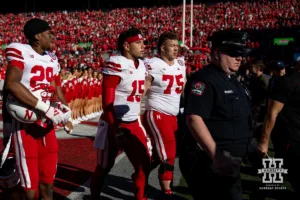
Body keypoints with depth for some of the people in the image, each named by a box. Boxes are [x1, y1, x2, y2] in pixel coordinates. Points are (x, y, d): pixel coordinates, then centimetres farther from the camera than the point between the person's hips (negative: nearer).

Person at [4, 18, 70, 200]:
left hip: (46, 123, 7)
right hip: (25, 124, -7)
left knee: (47, 184, 13)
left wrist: (64, 109, 0)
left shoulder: (52, 59, 12)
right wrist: (47, 109, -27)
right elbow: (11, 84, -25)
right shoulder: (20, 52, -11)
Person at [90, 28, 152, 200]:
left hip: (134, 125, 7)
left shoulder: (141, 65, 9)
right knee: (104, 167, 8)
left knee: (144, 165, 7)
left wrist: (141, 124, 17)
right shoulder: (116, 65, -16)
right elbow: (107, 102, -17)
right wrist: (116, 129, -19)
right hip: (114, 125, -7)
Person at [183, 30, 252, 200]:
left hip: (232, 161, 10)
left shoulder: (232, 80, 15)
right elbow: (194, 119, -26)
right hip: (216, 162, -10)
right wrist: (216, 155, -29)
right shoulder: (204, 79, -16)